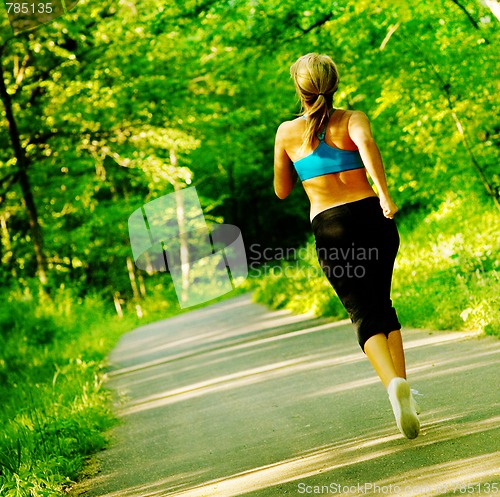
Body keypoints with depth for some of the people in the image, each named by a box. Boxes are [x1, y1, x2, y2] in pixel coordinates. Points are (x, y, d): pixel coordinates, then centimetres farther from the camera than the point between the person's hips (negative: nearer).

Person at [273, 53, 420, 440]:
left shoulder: (287, 132, 9)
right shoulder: (353, 119, 6)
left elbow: (282, 191, 18)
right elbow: (366, 143, -19)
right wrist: (384, 192, -27)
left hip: (330, 227, -1)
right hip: (372, 215, 1)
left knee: (364, 313, -5)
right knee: (382, 303, 20)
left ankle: (394, 383, -31)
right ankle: (403, 386, 16)